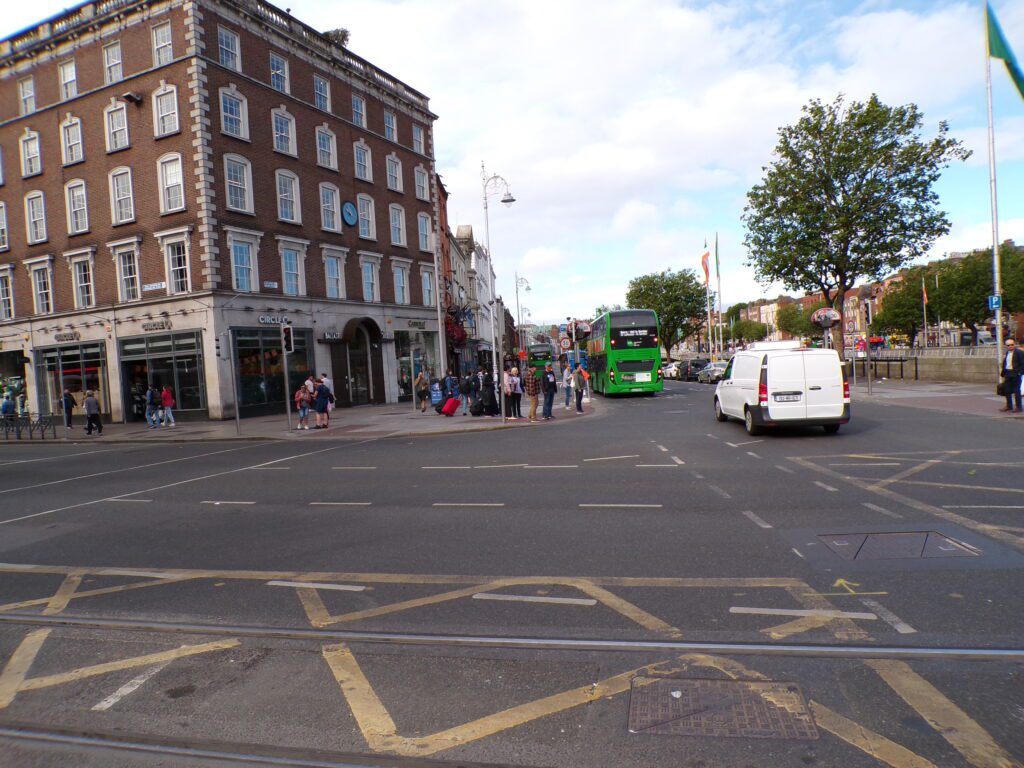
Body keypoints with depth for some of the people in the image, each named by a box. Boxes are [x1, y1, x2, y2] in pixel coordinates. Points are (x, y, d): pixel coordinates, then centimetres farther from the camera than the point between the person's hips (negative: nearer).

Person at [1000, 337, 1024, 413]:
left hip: (1015, 374, -7)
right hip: (1008, 374, 7)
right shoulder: (1007, 353, 14)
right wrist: (1003, 374, 12)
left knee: (1016, 390, -1)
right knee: (1007, 390, 10)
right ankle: (1009, 406, 21)